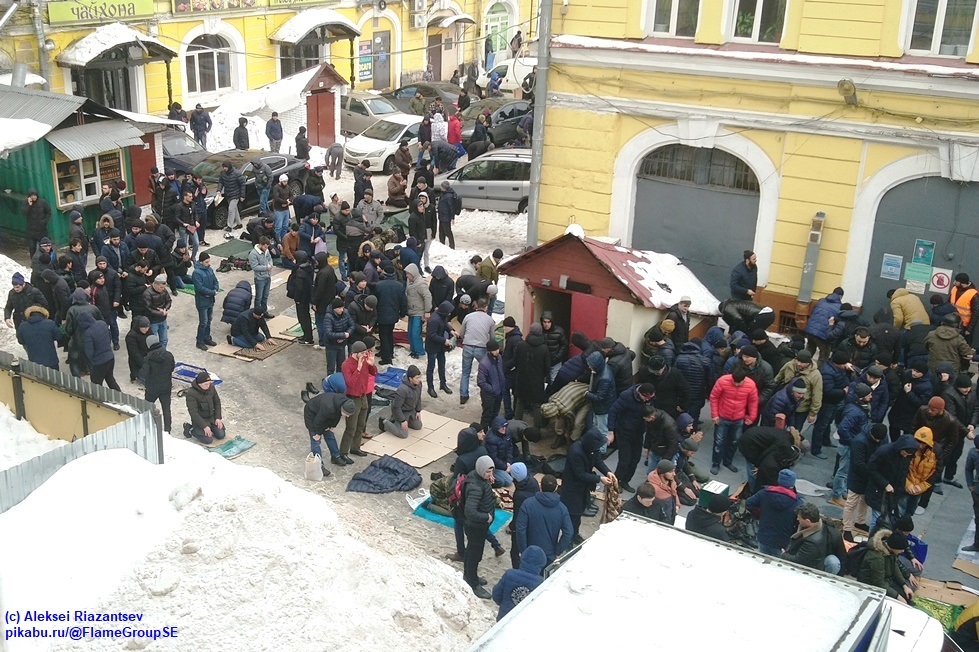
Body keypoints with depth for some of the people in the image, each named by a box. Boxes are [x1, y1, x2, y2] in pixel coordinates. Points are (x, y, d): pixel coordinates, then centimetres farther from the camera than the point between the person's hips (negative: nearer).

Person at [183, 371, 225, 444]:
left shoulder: (211, 387, -6)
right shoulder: (191, 393, -23)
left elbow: (217, 402, 8)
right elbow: (193, 413, -23)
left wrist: (218, 418, -1)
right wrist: (204, 426, -25)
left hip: (211, 417, 6)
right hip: (199, 419, -6)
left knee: (221, 435, -3)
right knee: (208, 440, -17)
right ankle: (190, 429, 6)